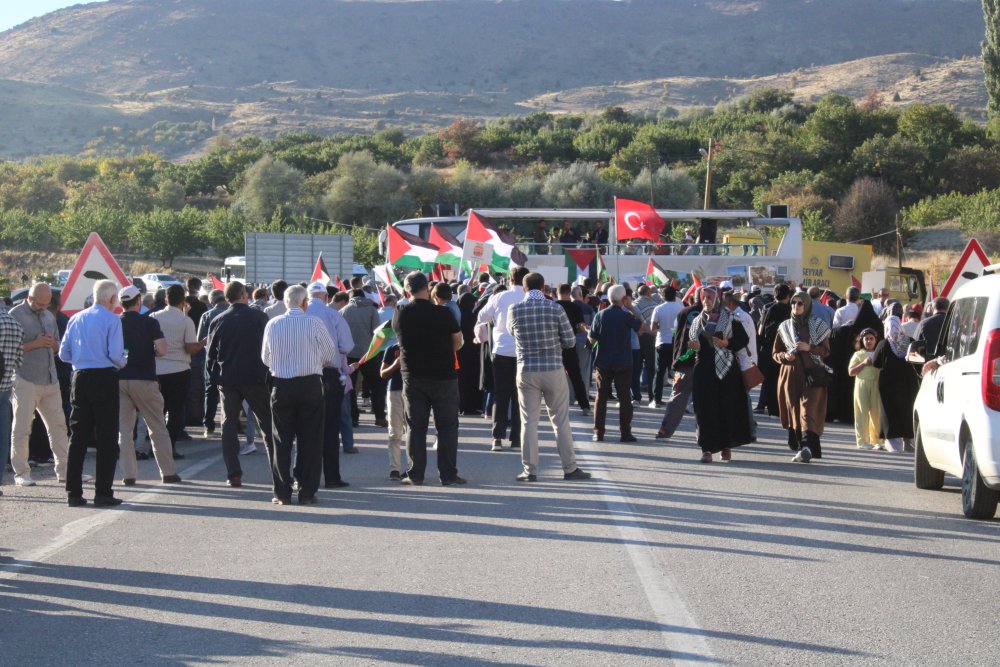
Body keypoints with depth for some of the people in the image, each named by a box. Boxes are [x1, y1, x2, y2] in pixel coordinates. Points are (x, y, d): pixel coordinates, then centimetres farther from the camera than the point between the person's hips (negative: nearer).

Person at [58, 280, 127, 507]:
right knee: (106, 437, 0)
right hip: (104, 378, -5)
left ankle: (74, 492, 9)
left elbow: (64, 354, 9)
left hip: (80, 378, 5)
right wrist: (122, 363, 8)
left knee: (77, 436, 9)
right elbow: (115, 354, -13)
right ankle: (103, 493, -1)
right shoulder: (111, 319, -6)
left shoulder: (76, 319, 9)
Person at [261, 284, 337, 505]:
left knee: (282, 441, 8)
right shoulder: (314, 323, -8)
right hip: (310, 385, -2)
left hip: (281, 385, 2)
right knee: (310, 441, 4)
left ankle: (282, 493, 7)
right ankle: (307, 492, 4)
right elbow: (331, 354, 2)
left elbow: (265, 358, 9)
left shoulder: (273, 325, -1)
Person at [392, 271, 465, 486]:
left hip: (412, 377, 2)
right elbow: (457, 343, -1)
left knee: (415, 427, 9)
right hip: (443, 376, -2)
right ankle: (448, 473, 6)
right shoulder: (442, 313, -13)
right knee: (447, 426, 6)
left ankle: (415, 474, 7)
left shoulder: (400, 315, -6)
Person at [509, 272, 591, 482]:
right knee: (561, 421, 7)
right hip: (553, 370, -1)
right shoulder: (555, 309, -8)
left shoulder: (515, 310, -5)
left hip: (526, 371, 1)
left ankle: (530, 470, 6)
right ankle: (570, 468, 11)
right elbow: (570, 341, -3)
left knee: (529, 422, 6)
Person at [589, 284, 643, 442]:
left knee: (601, 397, 8)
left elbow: (592, 340, -1)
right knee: (624, 397, 5)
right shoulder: (626, 316, -11)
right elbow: (641, 326, 4)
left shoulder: (600, 315, -4)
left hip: (604, 362, 2)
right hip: (623, 362, -2)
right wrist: (631, 309, 3)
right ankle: (625, 433, 4)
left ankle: (598, 432, 5)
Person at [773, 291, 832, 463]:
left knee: (808, 410, -15)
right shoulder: (784, 327, 11)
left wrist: (809, 347, -12)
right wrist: (784, 356, -9)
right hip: (790, 374, 3)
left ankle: (807, 447, -26)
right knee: (794, 410, 1)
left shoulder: (818, 325, 5)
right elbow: (775, 353, 13)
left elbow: (826, 350, 5)